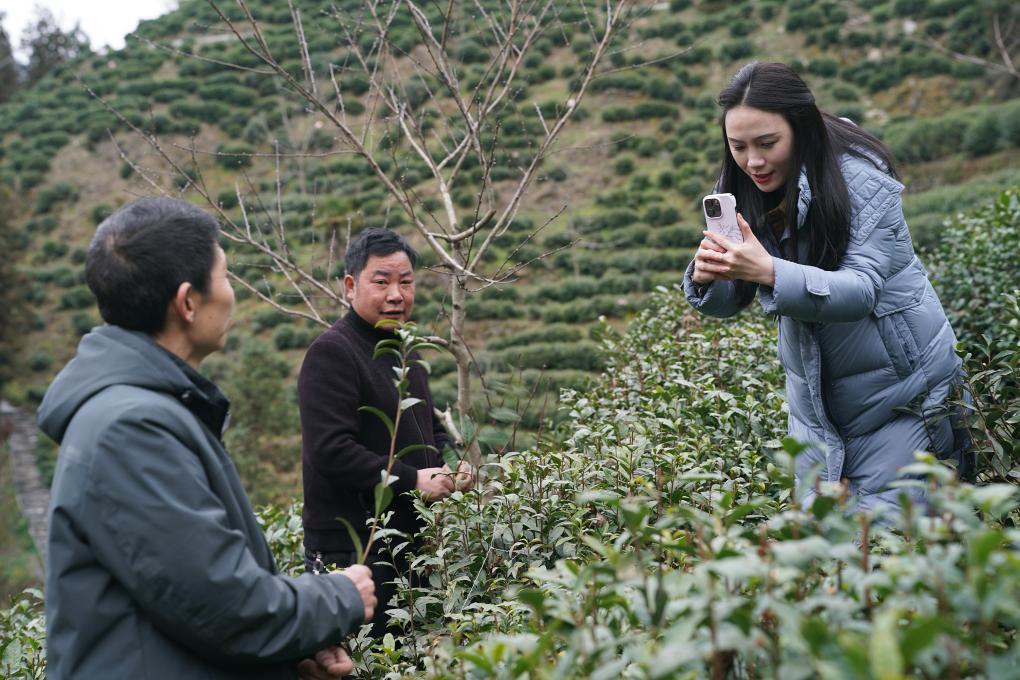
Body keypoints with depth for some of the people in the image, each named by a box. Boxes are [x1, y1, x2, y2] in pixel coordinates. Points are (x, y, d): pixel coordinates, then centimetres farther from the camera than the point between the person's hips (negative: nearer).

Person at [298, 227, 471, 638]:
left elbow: (431, 430, 28)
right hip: (348, 546, -9)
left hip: (406, 537, 9)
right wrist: (411, 480, -21)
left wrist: (451, 464, 6)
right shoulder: (332, 352, -13)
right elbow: (329, 450, -23)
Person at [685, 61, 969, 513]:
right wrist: (706, 277, -29)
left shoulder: (861, 179, -19)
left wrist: (770, 271, -43)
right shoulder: (742, 193, -3)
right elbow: (728, 304, -4)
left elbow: (861, 289, -28)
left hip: (900, 386, -5)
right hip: (816, 391, 5)